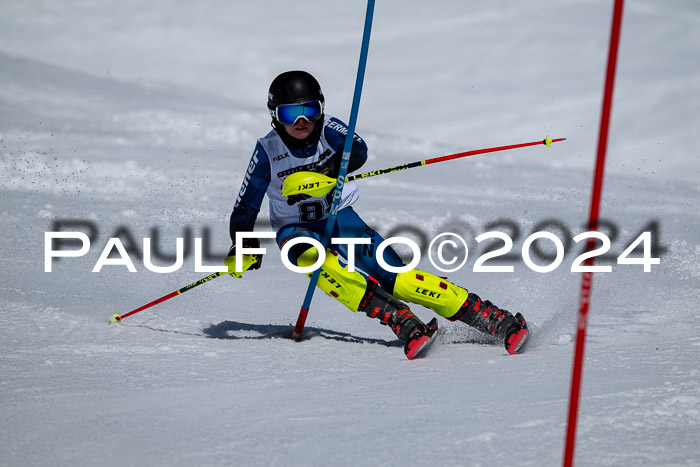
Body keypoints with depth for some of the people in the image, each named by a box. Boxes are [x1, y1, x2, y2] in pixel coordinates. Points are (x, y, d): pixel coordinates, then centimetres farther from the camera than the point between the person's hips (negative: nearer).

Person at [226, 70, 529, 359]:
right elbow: (245, 209, -7)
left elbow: (358, 151, -34)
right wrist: (243, 248, -24)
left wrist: (328, 173, -52)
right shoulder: (268, 151, -13)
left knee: (397, 279, -18)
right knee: (310, 254, -37)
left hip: (340, 218, 0)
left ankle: (497, 321, -19)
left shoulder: (328, 129, -13)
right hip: (296, 229, 0)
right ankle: (399, 320, -46)